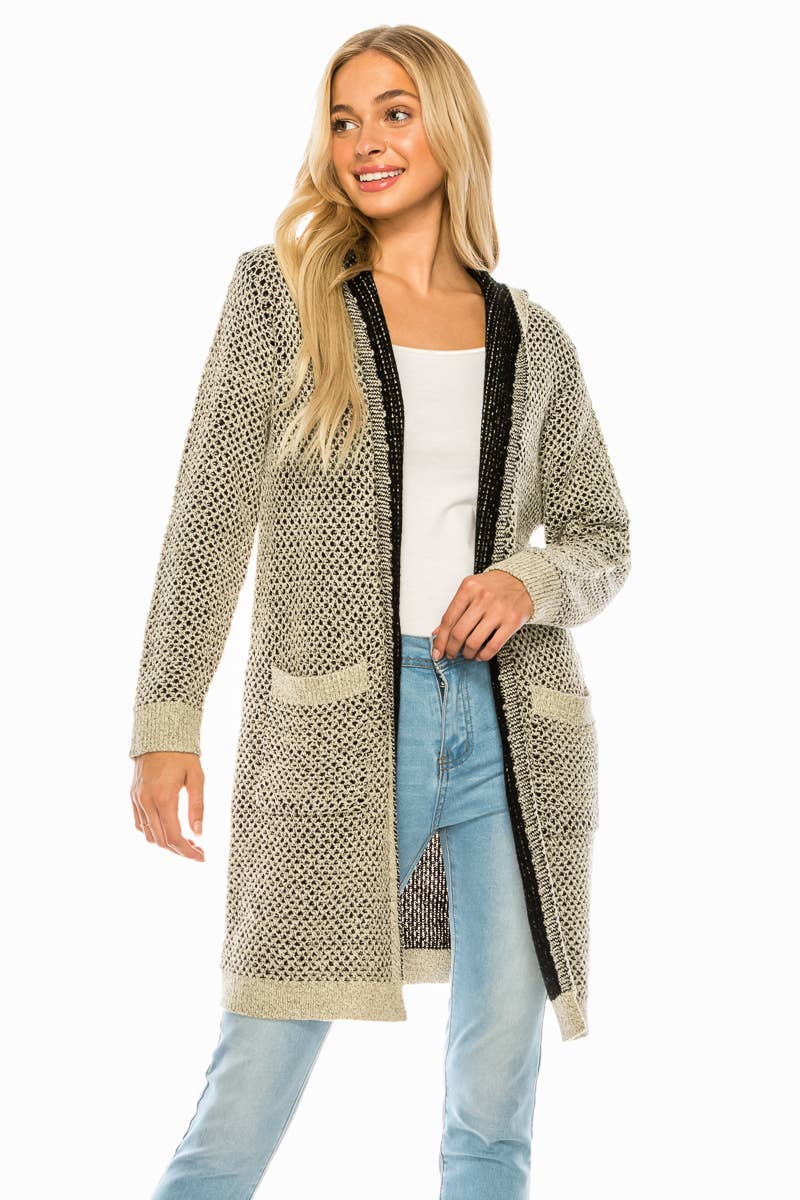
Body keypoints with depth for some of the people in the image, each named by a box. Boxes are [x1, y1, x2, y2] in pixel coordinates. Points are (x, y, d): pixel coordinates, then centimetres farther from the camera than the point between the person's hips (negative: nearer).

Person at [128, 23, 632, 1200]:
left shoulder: (531, 337, 12)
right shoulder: (283, 292, 5)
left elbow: (604, 535, 17)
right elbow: (212, 519, 0)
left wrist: (530, 583, -6)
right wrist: (167, 725, -7)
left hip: (513, 729, 3)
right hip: (339, 728, -3)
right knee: (249, 1098, -5)